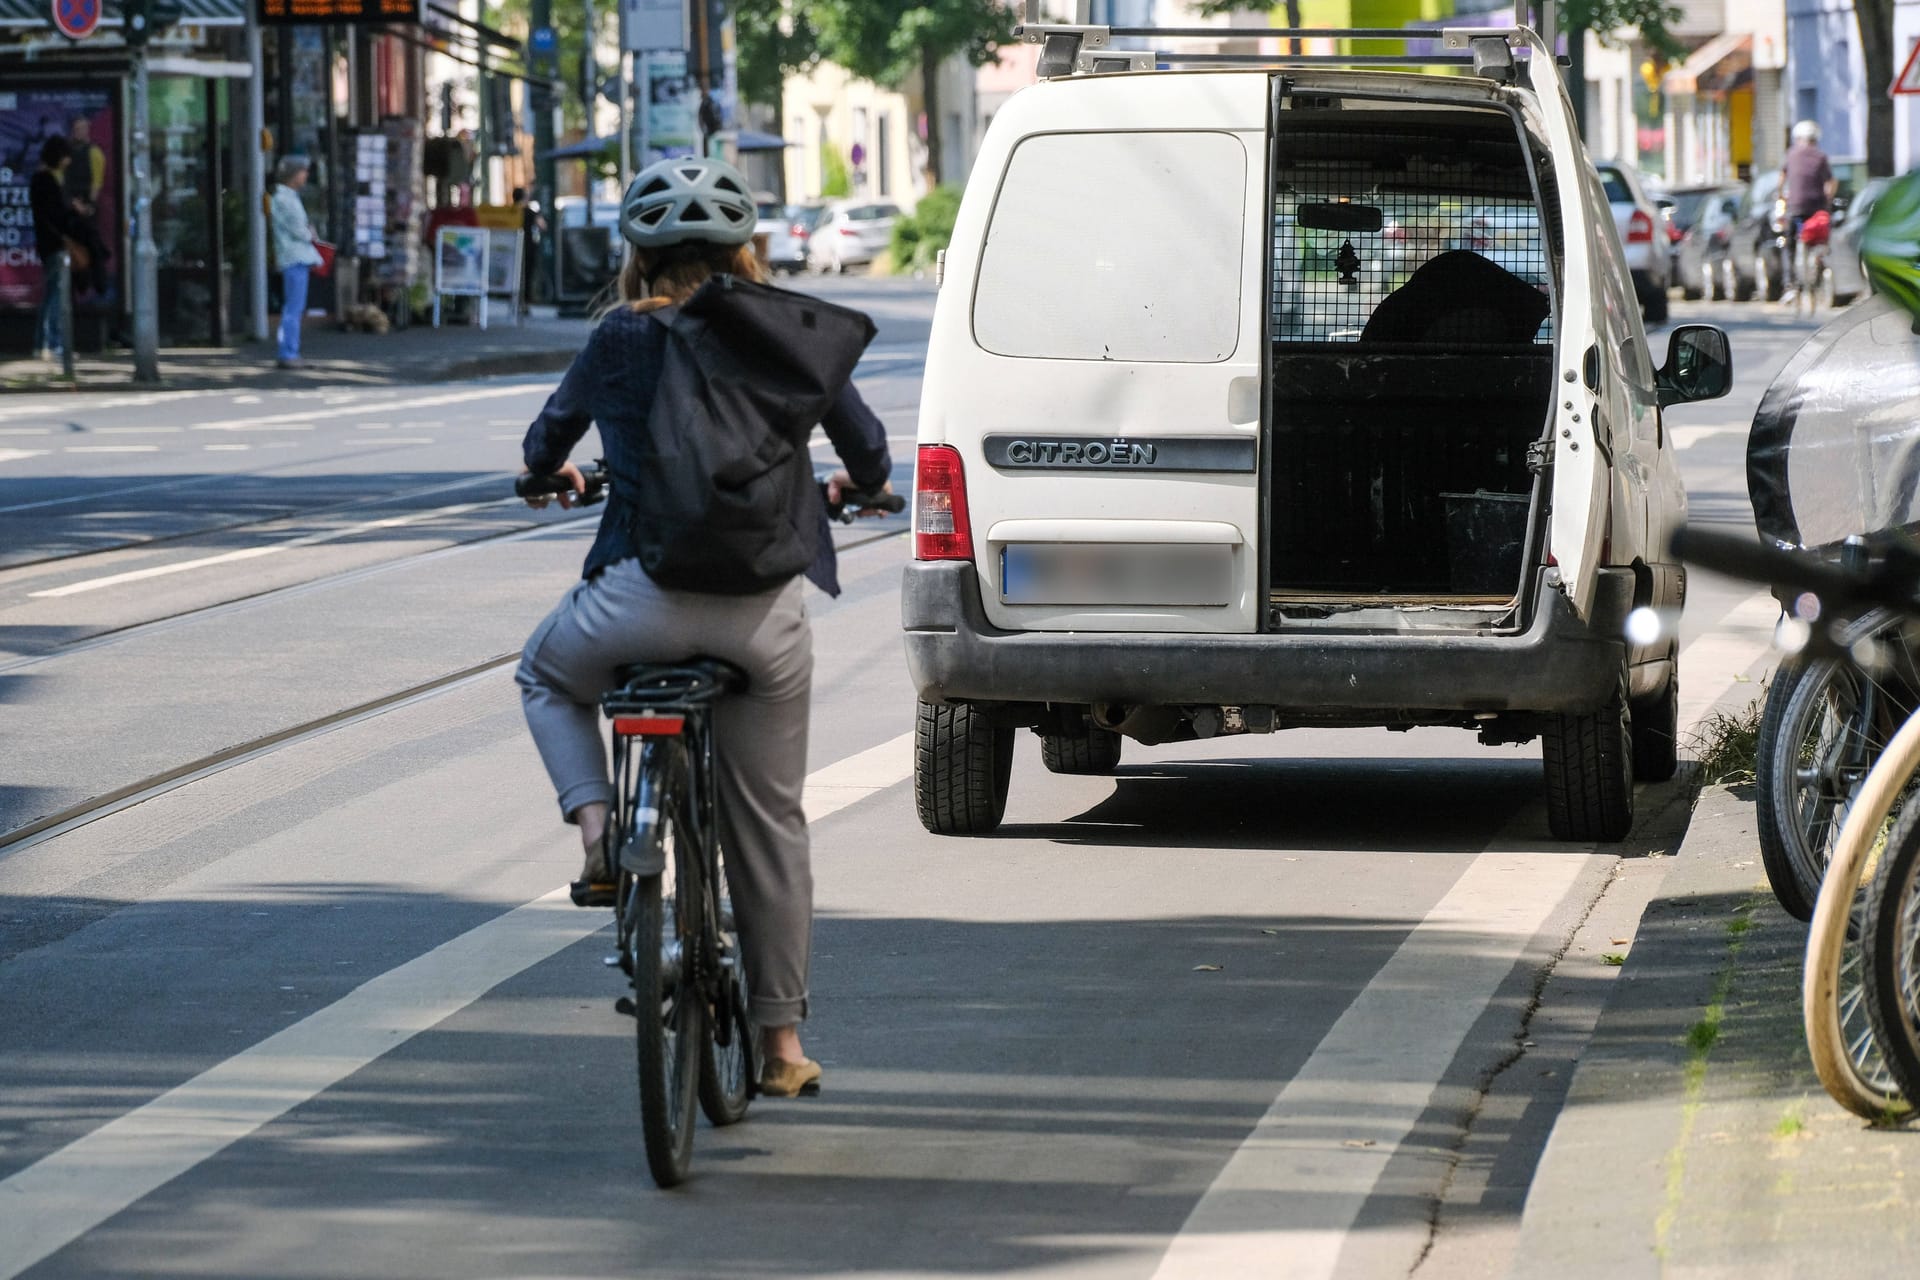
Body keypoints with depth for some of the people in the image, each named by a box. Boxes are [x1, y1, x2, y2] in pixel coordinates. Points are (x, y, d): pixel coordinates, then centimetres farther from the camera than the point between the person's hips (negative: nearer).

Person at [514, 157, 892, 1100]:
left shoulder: (621, 339, 3)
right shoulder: (784, 333, 4)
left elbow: (551, 433, 21)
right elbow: (865, 447, 14)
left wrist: (549, 471, 45)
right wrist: (851, 485, 38)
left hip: (644, 595, -1)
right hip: (765, 613, 1)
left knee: (547, 675, 32)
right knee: (769, 823, 14)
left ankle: (596, 827, 7)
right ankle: (782, 1040, 19)